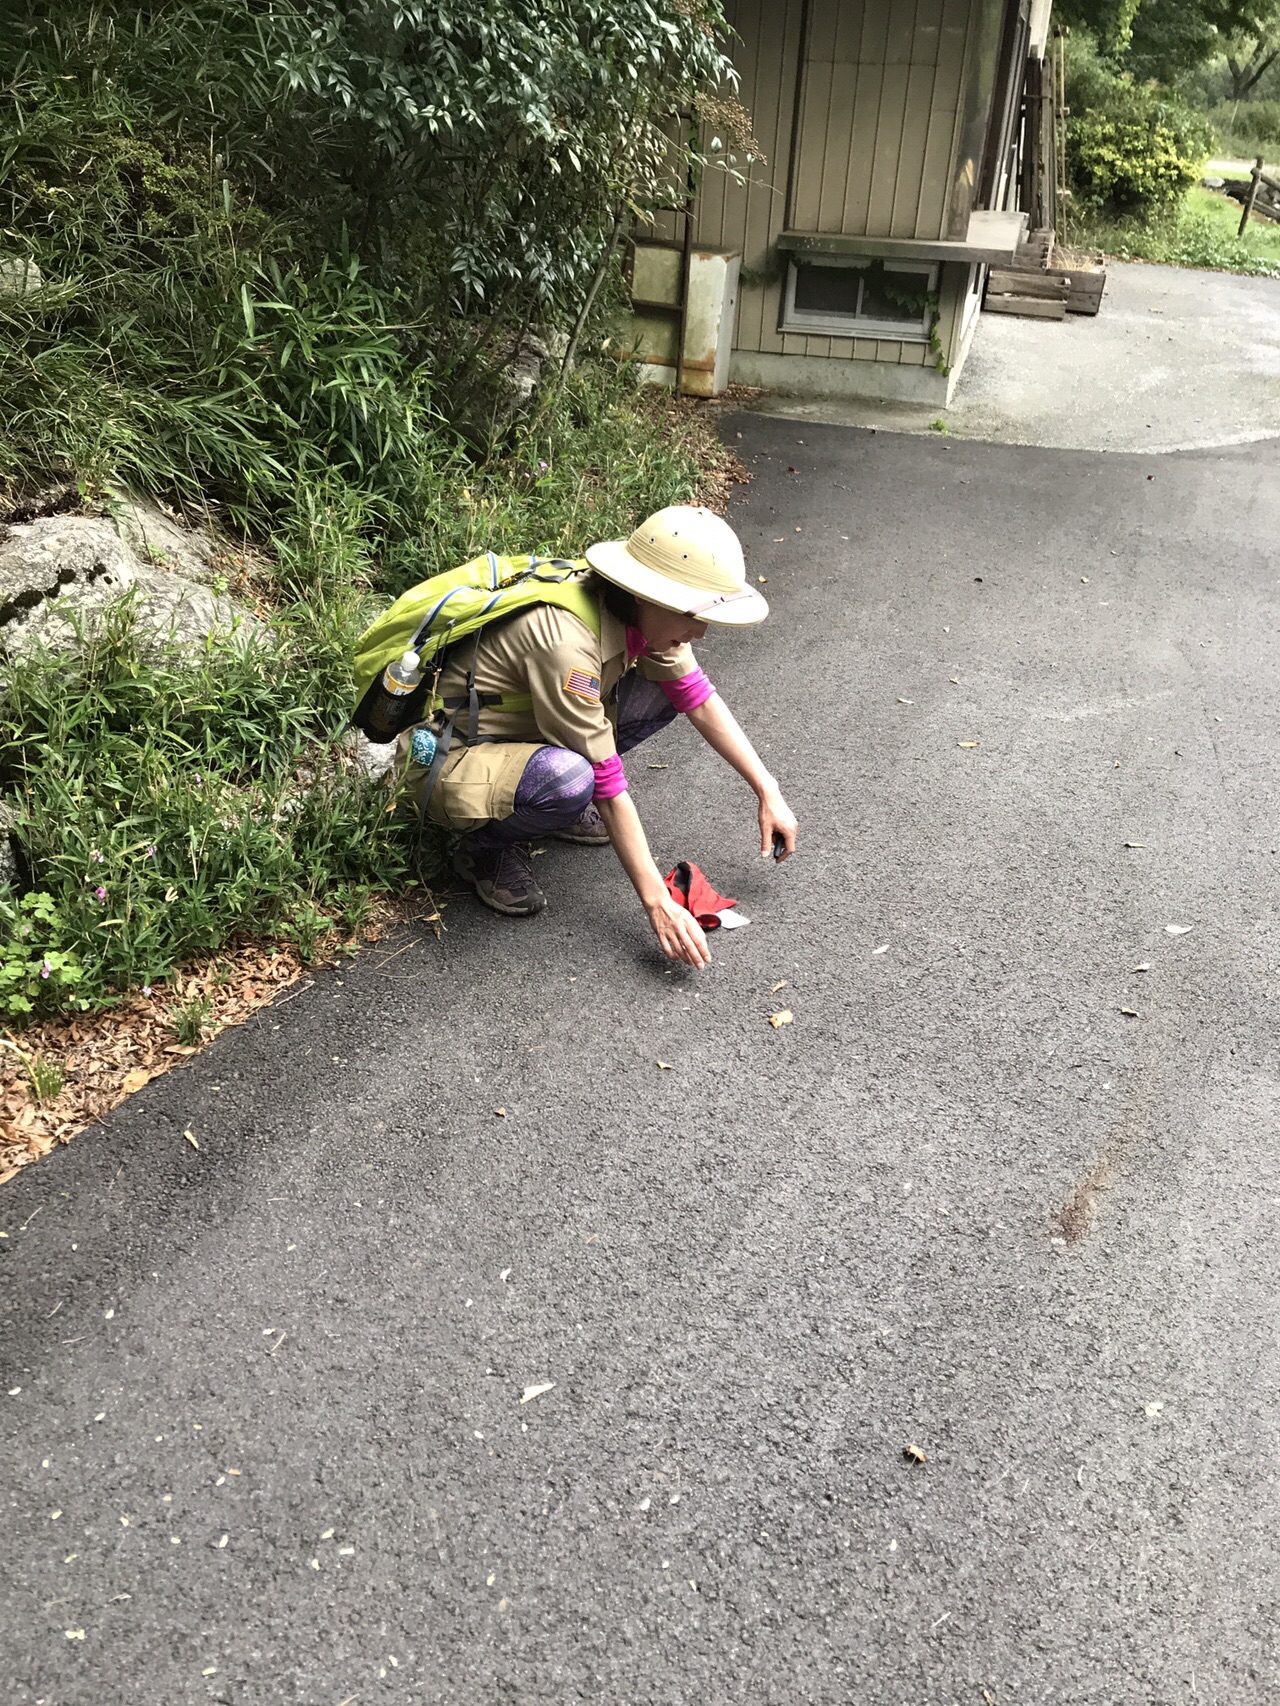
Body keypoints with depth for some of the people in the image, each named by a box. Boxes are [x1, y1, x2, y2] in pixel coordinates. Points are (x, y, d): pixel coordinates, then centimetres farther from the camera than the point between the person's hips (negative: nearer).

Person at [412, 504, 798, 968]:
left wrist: (768, 791, -3)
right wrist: (657, 902, -27)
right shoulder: (567, 640, -33)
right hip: (447, 762, -8)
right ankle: (486, 845, -7)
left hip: (519, 732, 8)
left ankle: (560, 806, 7)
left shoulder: (638, 612, -10)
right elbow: (608, 784, -31)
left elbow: (699, 698, 2)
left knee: (668, 684, -4)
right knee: (567, 779, -40)